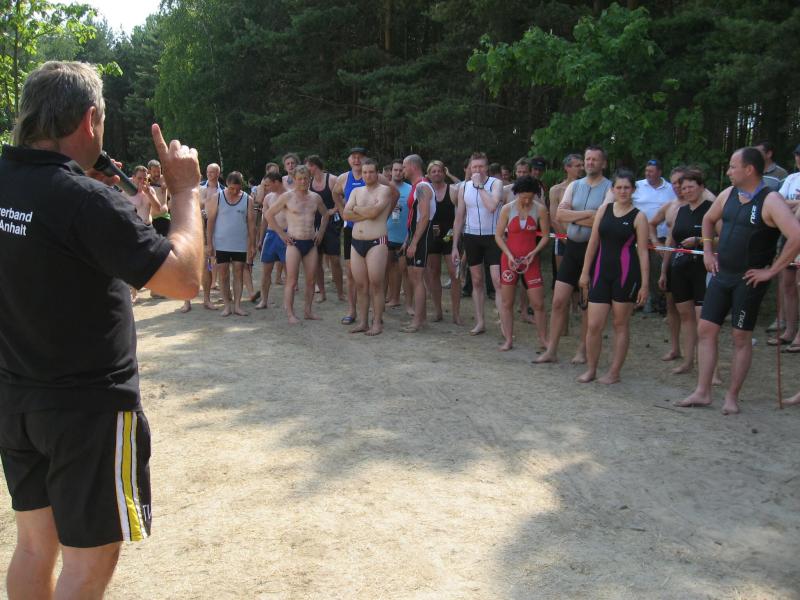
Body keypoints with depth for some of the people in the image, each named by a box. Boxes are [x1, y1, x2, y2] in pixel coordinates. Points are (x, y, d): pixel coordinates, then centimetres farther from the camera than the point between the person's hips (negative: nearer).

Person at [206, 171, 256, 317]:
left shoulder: (248, 199, 0)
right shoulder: (217, 198, -2)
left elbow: (251, 223, 2)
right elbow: (211, 221, -2)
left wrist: (252, 245, -1)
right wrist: (209, 244, -5)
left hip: (240, 245, 1)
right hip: (221, 244, -1)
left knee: (239, 274, 4)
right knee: (223, 274, 3)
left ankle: (237, 305, 10)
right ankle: (227, 305, 11)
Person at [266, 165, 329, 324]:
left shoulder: (315, 197, 9)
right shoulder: (287, 196, -4)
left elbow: (325, 214, 26)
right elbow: (269, 214, -1)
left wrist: (321, 231, 13)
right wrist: (281, 233, -5)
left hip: (311, 243, 5)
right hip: (294, 242, -5)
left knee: (311, 280, 6)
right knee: (292, 280, -7)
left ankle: (308, 311, 16)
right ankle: (290, 314, -3)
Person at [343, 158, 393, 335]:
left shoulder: (384, 190, -1)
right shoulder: (356, 191, 15)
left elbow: (374, 211, -17)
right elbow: (346, 214, 3)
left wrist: (357, 209, 0)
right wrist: (367, 213, -8)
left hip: (376, 242, -5)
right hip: (357, 242, 5)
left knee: (376, 284, -5)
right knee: (360, 285, 7)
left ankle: (377, 322, 3)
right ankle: (362, 322, 15)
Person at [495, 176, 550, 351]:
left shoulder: (540, 209, -5)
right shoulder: (507, 209, -4)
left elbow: (545, 235, 0)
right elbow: (498, 235, -1)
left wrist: (534, 253, -14)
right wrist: (509, 255, -13)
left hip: (530, 261, -1)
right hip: (509, 259, 1)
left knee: (538, 303, 0)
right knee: (507, 302, 3)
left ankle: (543, 339, 15)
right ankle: (508, 340, 13)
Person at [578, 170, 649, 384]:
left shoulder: (638, 217, -2)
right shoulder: (604, 209, 8)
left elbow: (642, 252, -4)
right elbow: (593, 242, 11)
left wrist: (644, 284, -7)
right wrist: (585, 272, 8)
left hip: (626, 273, -3)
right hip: (602, 271, 3)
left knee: (621, 324, 7)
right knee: (594, 325, -1)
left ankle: (614, 372, 17)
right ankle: (590, 370, 15)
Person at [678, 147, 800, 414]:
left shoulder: (770, 201, -15)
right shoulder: (728, 194, 6)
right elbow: (708, 220, 26)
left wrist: (772, 271, -21)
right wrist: (708, 252, 15)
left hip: (749, 280, -6)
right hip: (721, 274, 7)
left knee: (741, 337, 3)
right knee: (706, 330, 4)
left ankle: (732, 397, 14)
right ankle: (702, 392, 12)